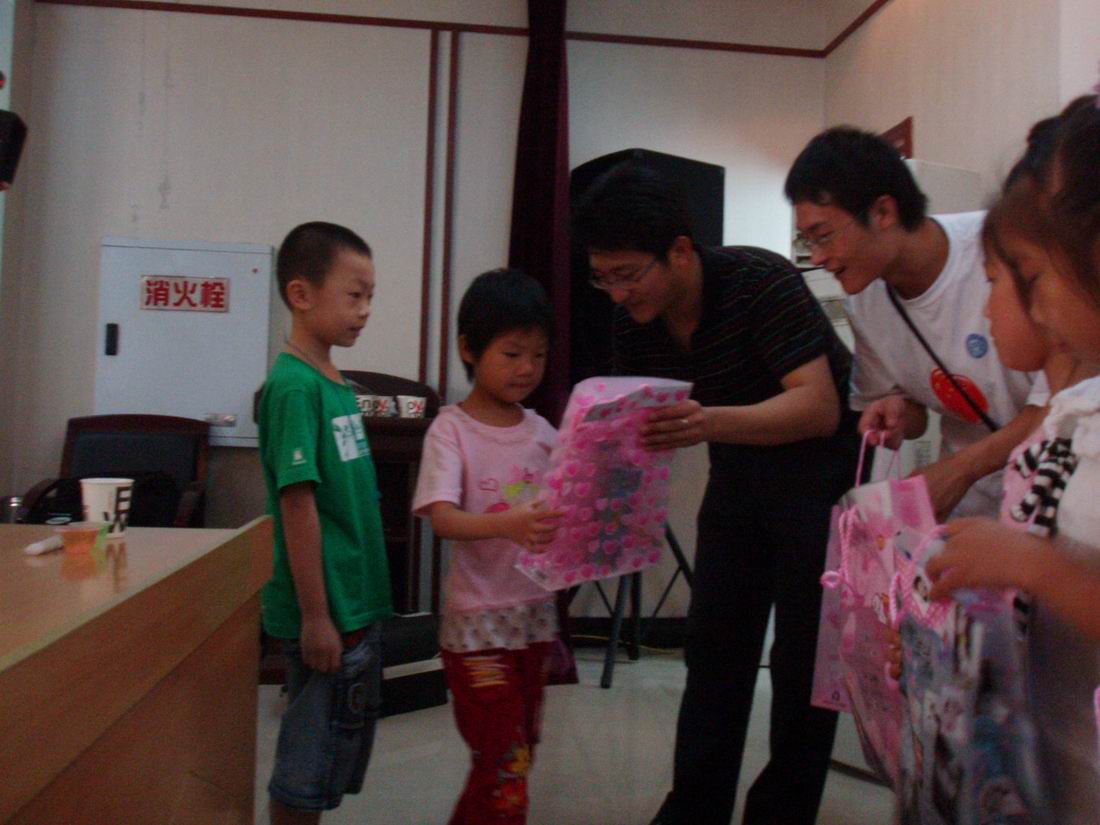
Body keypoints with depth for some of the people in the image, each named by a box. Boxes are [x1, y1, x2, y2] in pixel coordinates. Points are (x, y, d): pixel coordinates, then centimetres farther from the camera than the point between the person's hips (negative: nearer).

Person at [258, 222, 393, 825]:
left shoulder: (336, 384, 9)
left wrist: (362, 610, 17)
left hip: (359, 603, 9)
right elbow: (298, 505, -20)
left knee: (342, 751, 21)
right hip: (325, 613, -9)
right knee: (306, 768, 8)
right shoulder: (294, 386, -17)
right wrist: (315, 616, -19)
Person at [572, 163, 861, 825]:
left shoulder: (762, 282, -26)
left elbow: (819, 407, -34)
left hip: (819, 462, -5)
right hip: (738, 469, 6)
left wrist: (713, 423, -49)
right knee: (714, 646, 8)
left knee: (803, 655, -1)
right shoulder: (634, 321, -8)